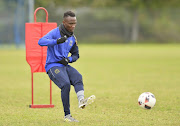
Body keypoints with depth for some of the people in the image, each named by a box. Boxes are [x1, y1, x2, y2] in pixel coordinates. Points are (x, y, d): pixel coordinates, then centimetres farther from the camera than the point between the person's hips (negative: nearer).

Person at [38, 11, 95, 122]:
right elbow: (41, 41, -25)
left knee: (78, 77, -24)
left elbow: (76, 55, 24)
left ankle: (81, 100, -46)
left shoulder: (73, 38, 12)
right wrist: (56, 41, -41)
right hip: (52, 66, -6)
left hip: (65, 66, 6)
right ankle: (67, 115, -21)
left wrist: (68, 59, -1)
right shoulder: (55, 32, -8)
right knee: (66, 84, -26)